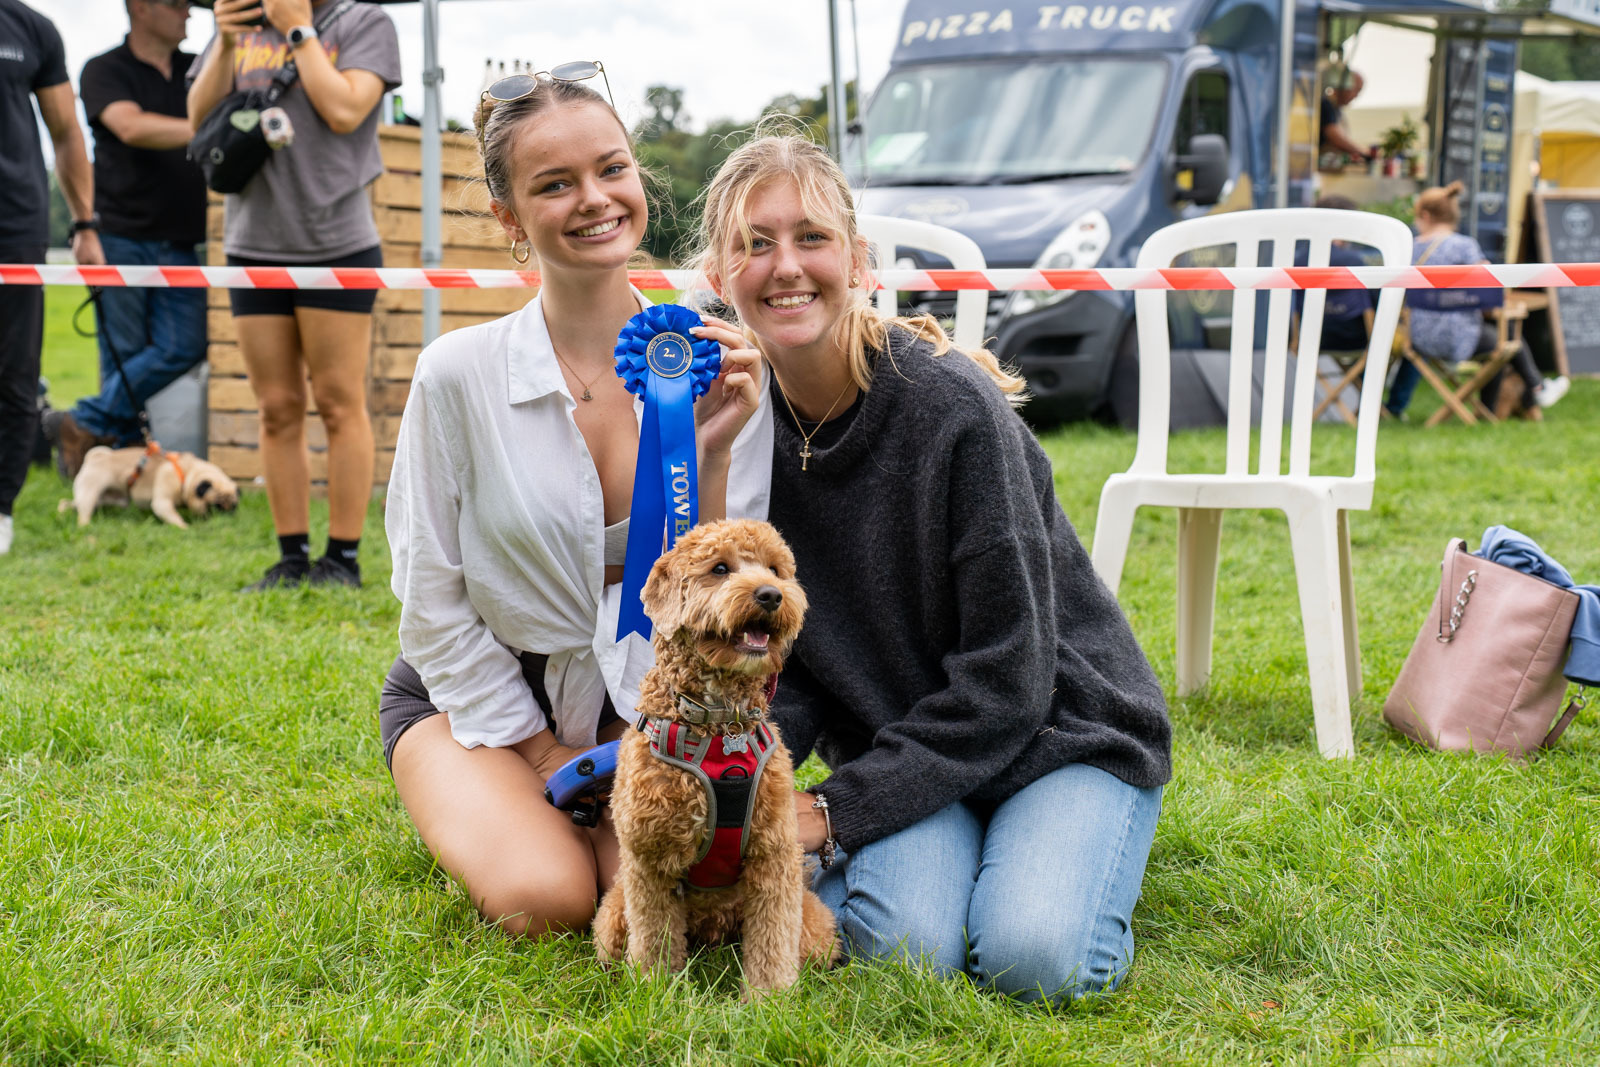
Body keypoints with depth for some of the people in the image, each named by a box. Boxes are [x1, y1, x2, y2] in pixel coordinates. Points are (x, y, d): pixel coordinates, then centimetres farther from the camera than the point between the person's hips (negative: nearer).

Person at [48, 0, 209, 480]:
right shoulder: (105, 71, 0)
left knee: (183, 347, -7)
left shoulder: (197, 69, 16)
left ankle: (90, 424, 4)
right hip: (121, 236, -4)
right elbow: (132, 127, -17)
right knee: (125, 353, -2)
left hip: (180, 242, 5)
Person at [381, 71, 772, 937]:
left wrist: (710, 458, -26)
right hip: (476, 693, -2)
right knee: (546, 898, -24)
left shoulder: (711, 372, -10)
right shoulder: (459, 374, -17)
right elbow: (433, 605, -9)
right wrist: (542, 754, -9)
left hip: (641, 698, 2)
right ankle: (477, 818, 11)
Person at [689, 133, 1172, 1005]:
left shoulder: (954, 407, -21)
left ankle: (1054, 861, 5)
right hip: (897, 738, 3)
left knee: (1031, 958, -27)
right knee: (903, 946, -26)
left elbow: (1007, 677, -19)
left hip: (1058, 728, -2)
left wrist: (837, 808, -20)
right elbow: (784, 667, 2)